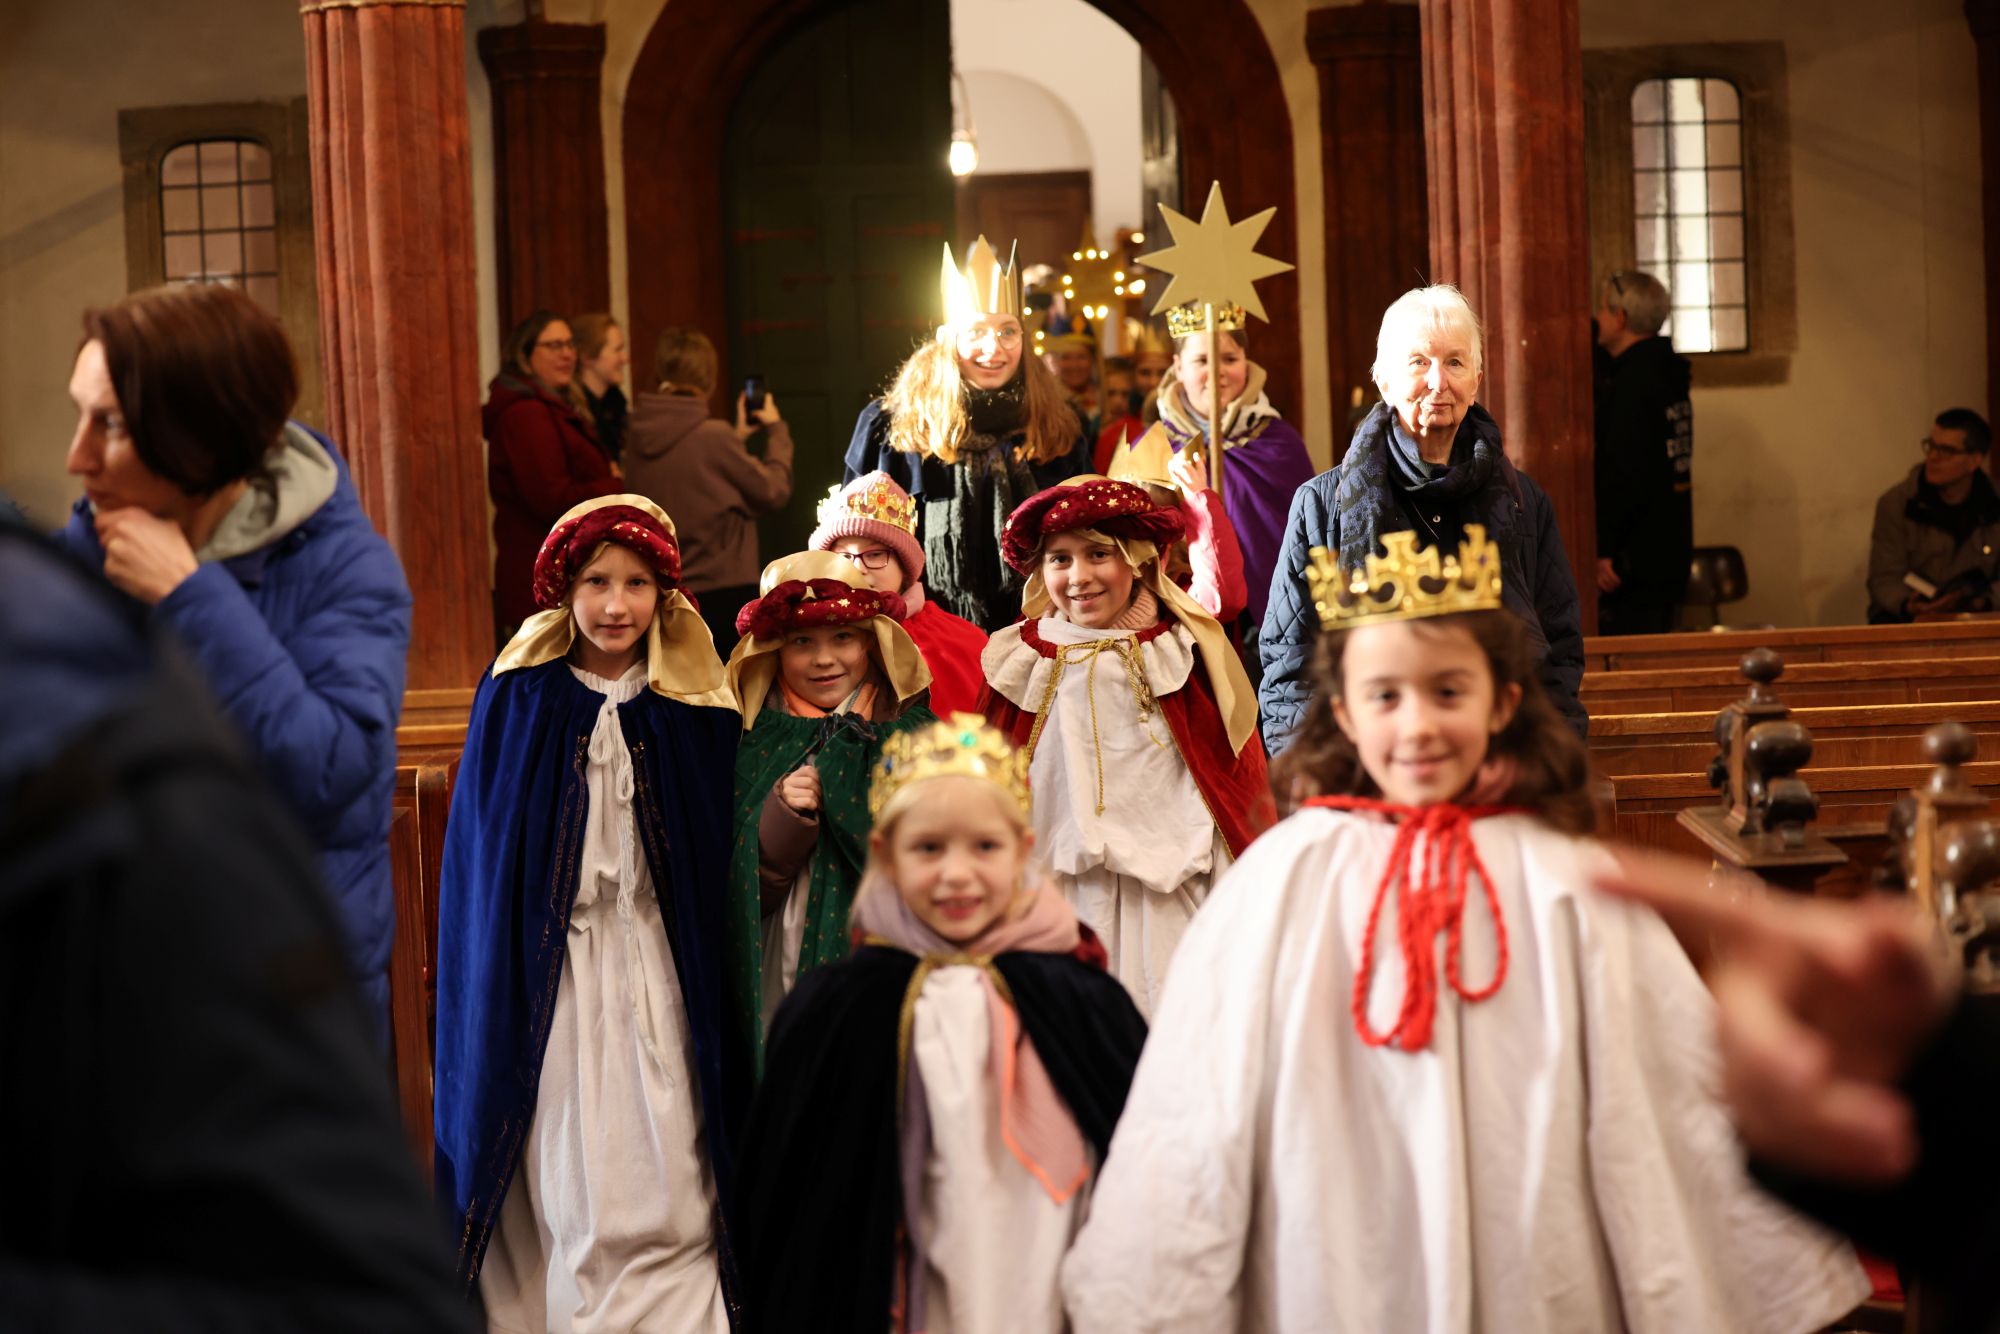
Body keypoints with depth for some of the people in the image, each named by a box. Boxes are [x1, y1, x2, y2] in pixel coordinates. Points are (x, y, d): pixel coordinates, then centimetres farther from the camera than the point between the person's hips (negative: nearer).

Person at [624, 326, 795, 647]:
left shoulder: (639, 439, 2)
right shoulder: (712, 436, -15)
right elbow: (774, 491, -4)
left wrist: (737, 438, 18)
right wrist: (776, 429, 9)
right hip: (723, 596, -5)